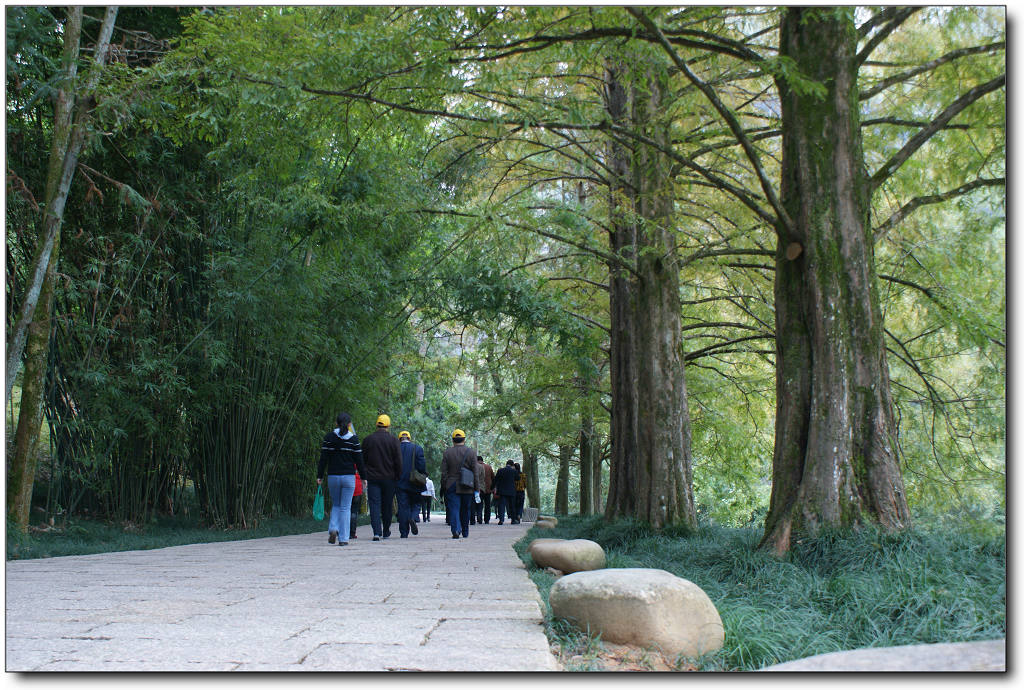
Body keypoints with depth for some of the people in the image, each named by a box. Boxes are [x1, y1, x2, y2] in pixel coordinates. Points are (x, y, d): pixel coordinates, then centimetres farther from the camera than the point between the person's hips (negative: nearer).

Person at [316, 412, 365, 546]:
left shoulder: (329, 437, 0)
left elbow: (323, 459, 0)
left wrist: (320, 476, 5)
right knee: (345, 507, 3)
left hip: (333, 477, 2)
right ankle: (343, 539, 1)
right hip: (349, 477, -2)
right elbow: (359, 460, -1)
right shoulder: (353, 439, -4)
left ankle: (333, 528, -5)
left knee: (335, 505, 19)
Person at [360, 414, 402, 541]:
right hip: (389, 478, 0)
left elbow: (362, 460, 6)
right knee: (387, 506, 12)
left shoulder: (367, 440, 2)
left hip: (372, 478, 0)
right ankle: (386, 533, 22)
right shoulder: (393, 440, -2)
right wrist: (398, 477, 5)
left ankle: (377, 532, -18)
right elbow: (398, 461, -3)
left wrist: (364, 476, 13)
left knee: (374, 504, -4)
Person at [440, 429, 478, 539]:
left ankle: (456, 530, -22)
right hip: (467, 488, 1)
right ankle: (465, 533, 23)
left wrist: (443, 488, 5)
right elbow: (475, 472, -2)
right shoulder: (471, 452, 0)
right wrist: (476, 489, 3)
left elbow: (444, 473, -1)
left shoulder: (447, 452, -1)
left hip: (451, 487, -1)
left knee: (454, 509, -3)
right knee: (465, 510, 14)